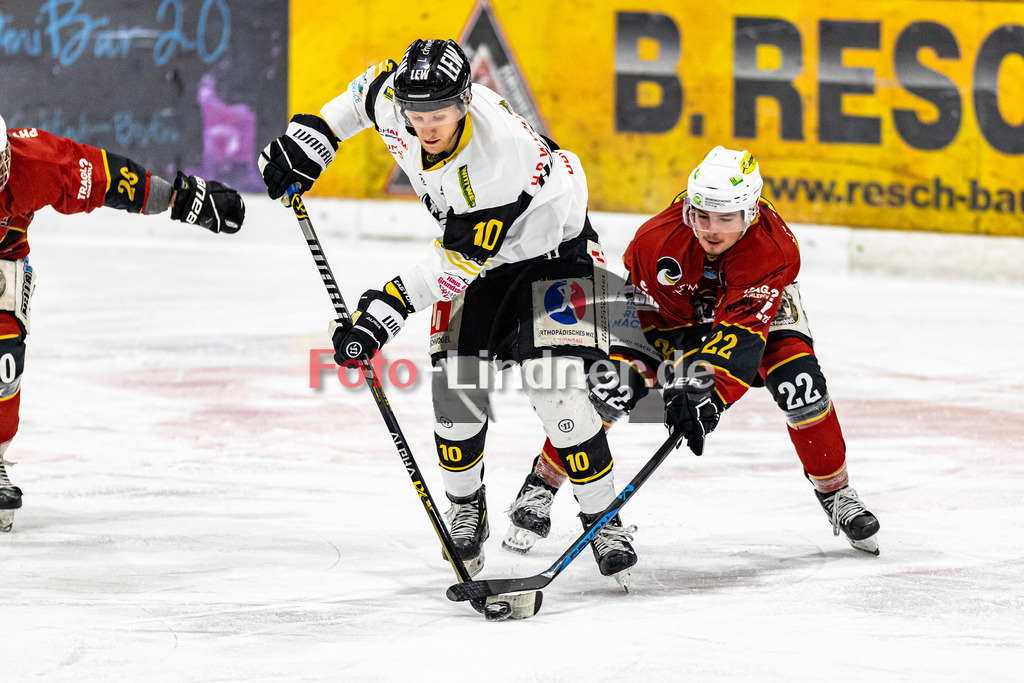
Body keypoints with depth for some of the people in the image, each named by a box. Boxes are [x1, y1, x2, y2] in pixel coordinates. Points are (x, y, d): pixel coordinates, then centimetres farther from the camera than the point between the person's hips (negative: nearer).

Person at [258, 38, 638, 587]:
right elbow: (373, 86, 4)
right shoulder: (394, 102, -22)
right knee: (456, 383, -6)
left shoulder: (502, 155, -40)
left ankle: (603, 519, -1)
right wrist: (314, 134, 0)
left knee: (557, 389, -17)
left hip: (549, 241, -6)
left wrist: (391, 305, -36)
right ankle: (465, 508, 18)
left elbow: (465, 257, -35)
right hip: (471, 240, 6)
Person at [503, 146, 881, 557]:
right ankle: (541, 485, -2)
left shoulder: (774, 249, -39)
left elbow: (743, 334, -46)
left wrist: (711, 398, -59)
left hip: (757, 308, 0)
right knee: (605, 385, -21)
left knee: (801, 384, -23)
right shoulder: (656, 237, -34)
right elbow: (629, 295, -17)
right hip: (667, 309, 0)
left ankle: (834, 493, 1)